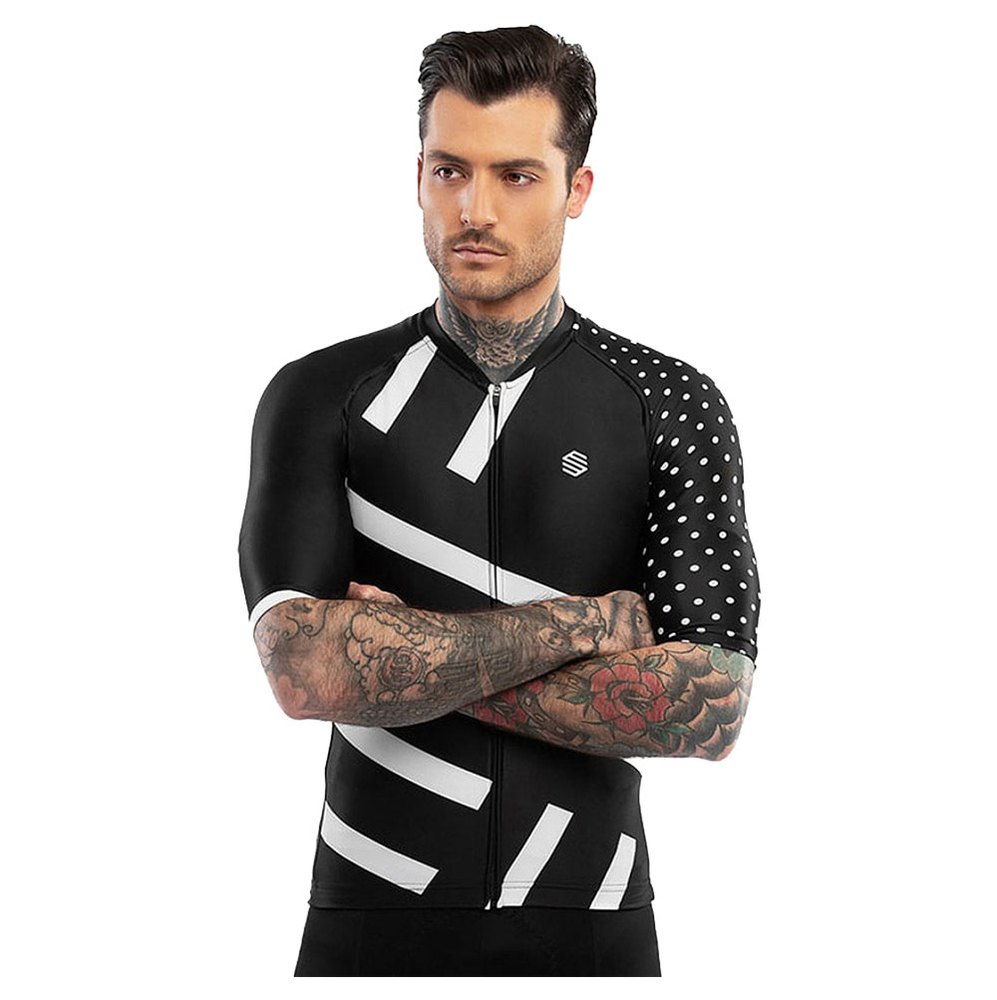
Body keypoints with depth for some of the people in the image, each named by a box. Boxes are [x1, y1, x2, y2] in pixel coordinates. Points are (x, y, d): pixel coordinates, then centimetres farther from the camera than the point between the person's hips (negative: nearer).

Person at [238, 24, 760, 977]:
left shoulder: (673, 406, -3)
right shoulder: (319, 397, -3)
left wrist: (401, 663, -15)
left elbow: (710, 706, -14)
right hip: (377, 910, 0)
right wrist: (585, 620, -16)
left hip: (591, 920, 0)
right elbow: (306, 668, -18)